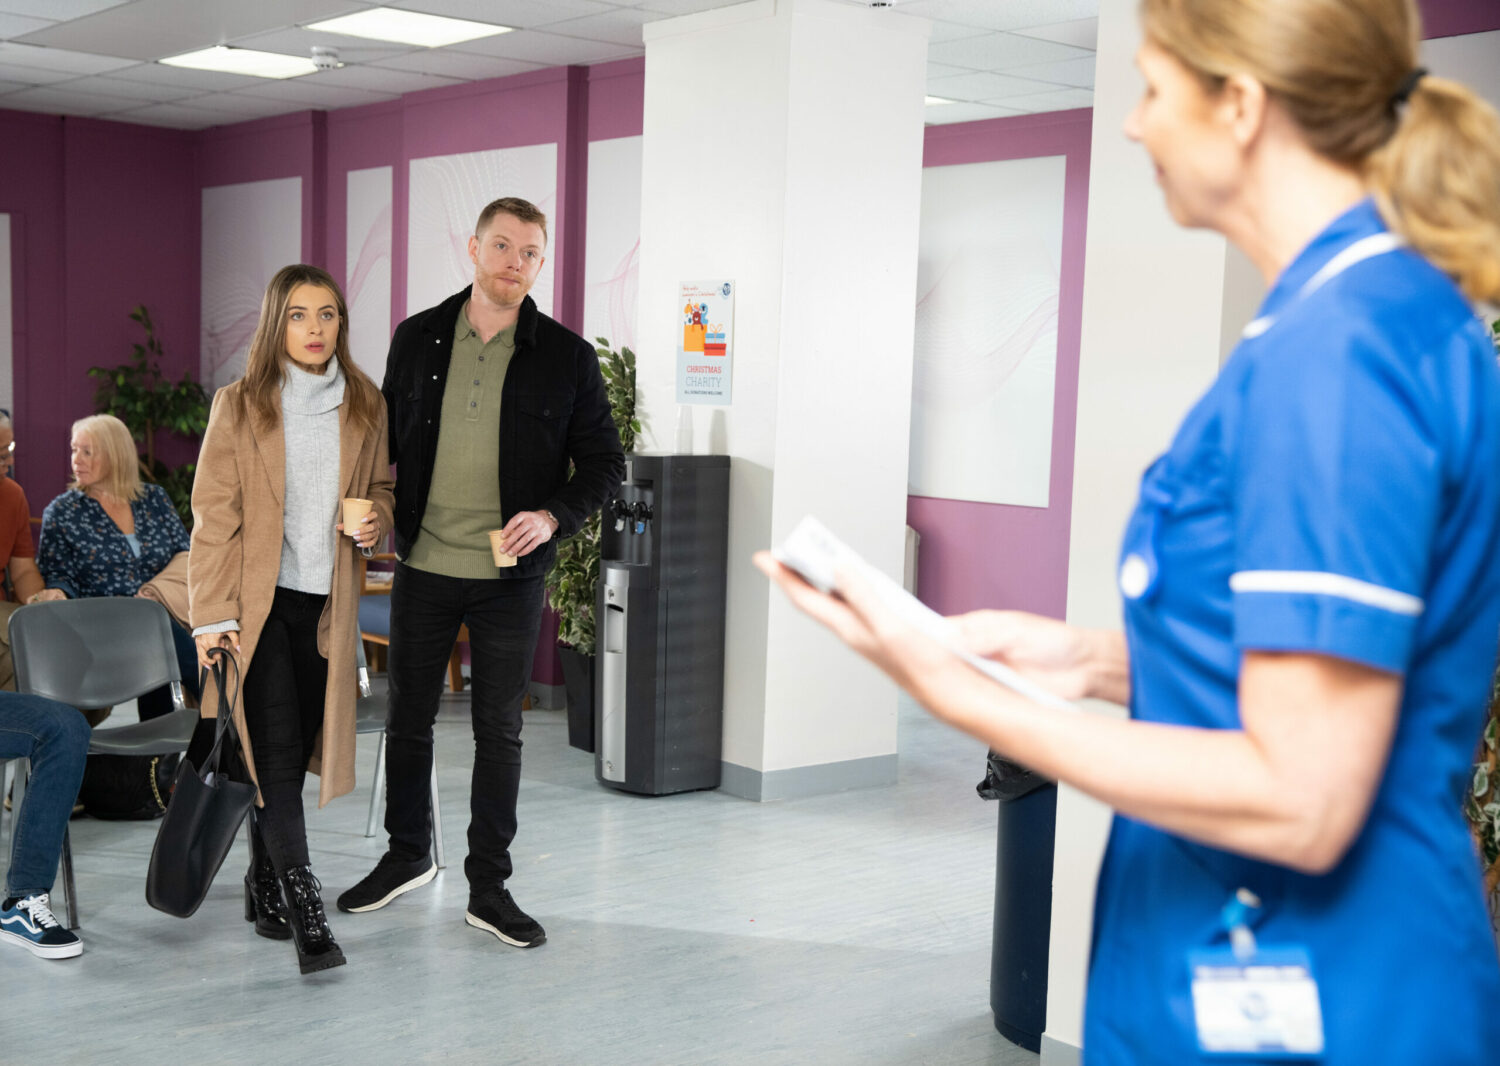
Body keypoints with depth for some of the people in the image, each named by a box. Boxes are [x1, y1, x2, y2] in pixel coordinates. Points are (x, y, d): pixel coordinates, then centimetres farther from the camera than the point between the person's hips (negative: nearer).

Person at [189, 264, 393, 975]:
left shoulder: (365, 407, 7)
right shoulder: (239, 407, -3)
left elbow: (383, 485, 20)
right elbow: (214, 516, -5)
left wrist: (375, 522, -4)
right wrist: (212, 616, -11)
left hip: (325, 603, 4)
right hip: (257, 602, -3)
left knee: (295, 750, 9)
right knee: (276, 751, -10)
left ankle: (264, 890, 26)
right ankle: (303, 909, -8)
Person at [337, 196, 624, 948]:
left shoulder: (567, 357, -3)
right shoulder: (417, 339, 4)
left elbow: (604, 462, -1)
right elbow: (389, 440, 14)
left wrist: (554, 516, -17)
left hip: (510, 575, -2)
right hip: (422, 564, 2)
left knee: (499, 730, 6)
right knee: (408, 717, 13)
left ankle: (489, 886, 17)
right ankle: (406, 856, 33)